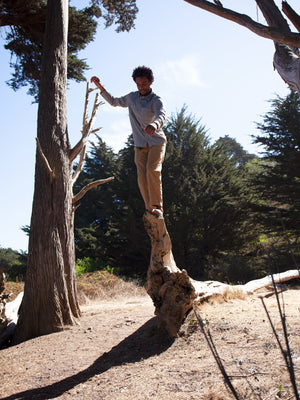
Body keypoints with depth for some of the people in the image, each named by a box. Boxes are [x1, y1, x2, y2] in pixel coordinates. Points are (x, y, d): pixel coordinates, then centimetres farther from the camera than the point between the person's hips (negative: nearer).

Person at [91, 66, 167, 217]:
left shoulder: (156, 100, -9)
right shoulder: (131, 98, 9)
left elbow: (162, 116, -31)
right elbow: (114, 102, 28)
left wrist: (154, 125, -55)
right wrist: (100, 87, 18)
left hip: (157, 142, -4)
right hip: (140, 144, 4)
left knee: (153, 170, -25)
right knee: (142, 177, -9)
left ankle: (157, 207, -21)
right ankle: (149, 209, -4)